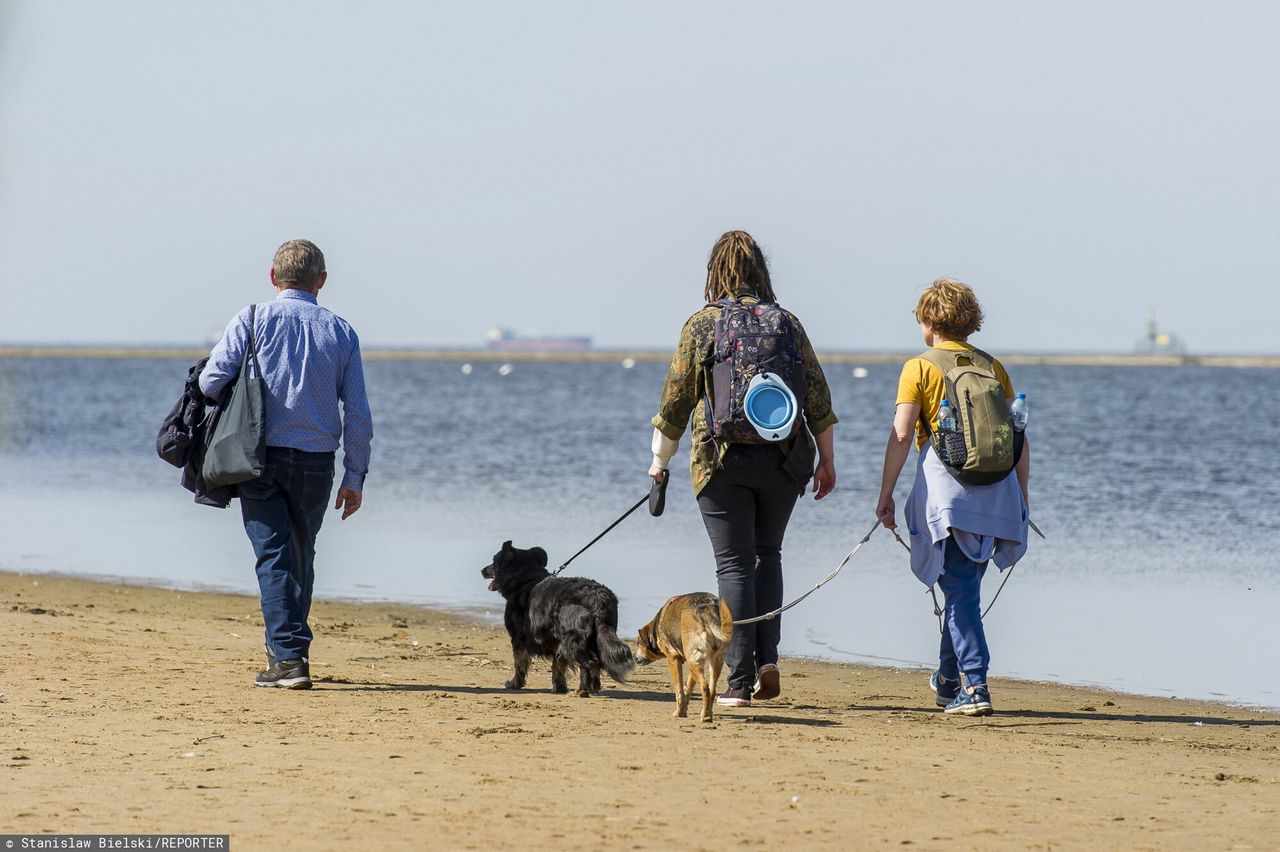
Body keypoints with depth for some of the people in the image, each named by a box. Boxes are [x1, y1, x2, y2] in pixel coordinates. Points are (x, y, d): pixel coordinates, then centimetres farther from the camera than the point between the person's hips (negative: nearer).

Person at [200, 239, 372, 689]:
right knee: (302, 557, 18)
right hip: (316, 462, 2)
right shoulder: (341, 331, 4)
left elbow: (211, 382, -9)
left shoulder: (253, 320, -2)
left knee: (274, 556, -3)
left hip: (261, 456, -2)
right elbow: (358, 414, 2)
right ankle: (289, 648, 29)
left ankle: (288, 656, -13)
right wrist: (355, 476, 8)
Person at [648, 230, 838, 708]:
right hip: (783, 459, 2)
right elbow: (817, 398, 3)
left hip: (722, 459, -2)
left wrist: (660, 461, 12)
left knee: (735, 565, 1)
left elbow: (676, 400, 0)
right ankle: (768, 659, 5)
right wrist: (827, 460, 11)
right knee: (767, 553, 20)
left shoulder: (701, 326, -3)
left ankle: (740, 682, -2)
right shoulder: (786, 323, 3)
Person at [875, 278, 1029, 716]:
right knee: (964, 586, 18)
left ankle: (975, 684, -14)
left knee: (960, 590, -5)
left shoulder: (920, 367, 0)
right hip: (995, 491, 4)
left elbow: (901, 435, -7)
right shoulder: (992, 367, 13)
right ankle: (949, 678, 29)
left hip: (945, 490, -4)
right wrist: (1022, 499, 17)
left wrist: (885, 495, -3)